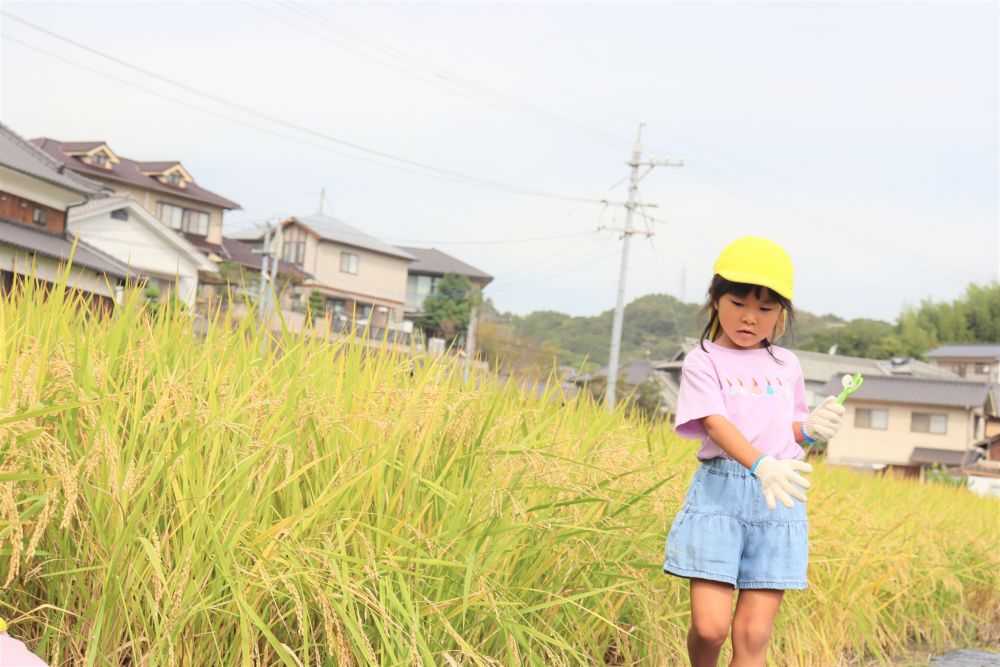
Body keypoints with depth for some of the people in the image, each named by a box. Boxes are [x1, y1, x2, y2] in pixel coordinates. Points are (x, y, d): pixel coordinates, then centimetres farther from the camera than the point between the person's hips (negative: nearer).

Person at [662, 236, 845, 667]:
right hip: (720, 490, -3)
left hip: (780, 499, 3)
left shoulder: (786, 366, 16)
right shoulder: (704, 361, 1)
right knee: (709, 626, -11)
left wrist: (811, 429, 2)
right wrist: (762, 466, -31)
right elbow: (714, 423, -14)